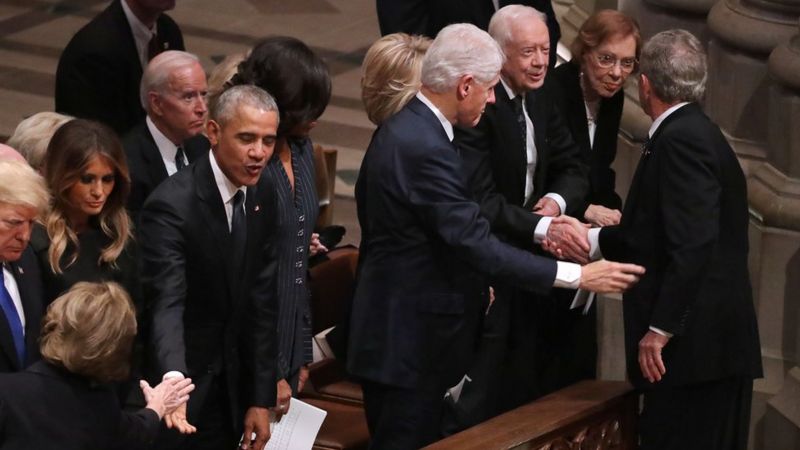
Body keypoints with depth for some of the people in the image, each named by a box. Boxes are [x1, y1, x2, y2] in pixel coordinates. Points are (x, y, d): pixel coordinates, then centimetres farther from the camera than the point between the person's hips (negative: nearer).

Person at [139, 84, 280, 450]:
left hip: (231, 391, 6)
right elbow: (167, 305, -31)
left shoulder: (262, 201, 1)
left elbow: (261, 305, 2)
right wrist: (173, 379, -48)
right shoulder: (171, 206, -21)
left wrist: (261, 400, 0)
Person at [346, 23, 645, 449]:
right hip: (410, 338, -10)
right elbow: (474, 242, -24)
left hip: (390, 327, 10)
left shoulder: (401, 128, 9)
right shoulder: (425, 148, -23)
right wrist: (577, 275, -21)